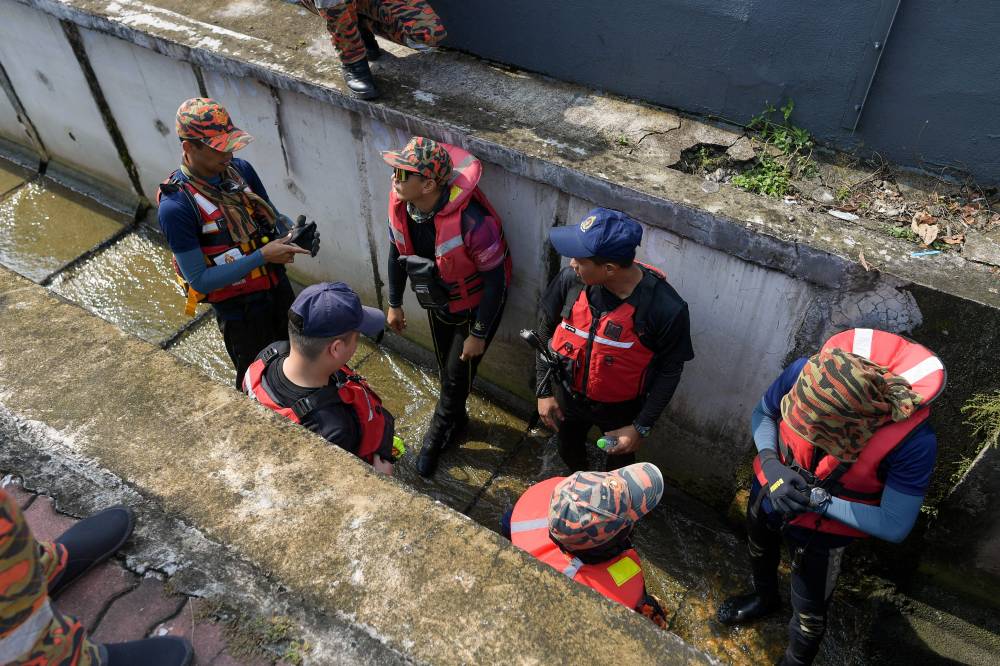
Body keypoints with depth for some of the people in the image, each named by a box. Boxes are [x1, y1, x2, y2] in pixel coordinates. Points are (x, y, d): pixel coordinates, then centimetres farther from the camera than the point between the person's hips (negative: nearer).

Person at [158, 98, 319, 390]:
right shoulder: (175, 207, -26)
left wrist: (295, 233, -18)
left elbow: (272, 215, 5)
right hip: (238, 309, -5)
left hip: (279, 287, 6)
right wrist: (263, 256, -31)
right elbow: (200, 280, -24)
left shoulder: (240, 169, -9)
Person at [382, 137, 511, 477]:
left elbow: (496, 280, -27)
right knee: (446, 368, 23)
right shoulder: (400, 203, -19)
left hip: (475, 307, -6)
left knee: (456, 376, 8)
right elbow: (397, 252, 0)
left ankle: (434, 441, 33)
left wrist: (479, 334, -20)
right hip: (438, 302, 6)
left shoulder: (471, 220, -39)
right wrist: (394, 304, 8)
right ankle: (456, 420, 52)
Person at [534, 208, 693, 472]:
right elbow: (545, 332, -7)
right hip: (568, 397, 3)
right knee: (568, 450, 31)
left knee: (619, 462, 27)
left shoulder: (667, 308, -33)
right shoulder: (570, 280, -26)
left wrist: (641, 427, -14)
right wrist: (544, 391, -5)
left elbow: (670, 370, -17)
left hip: (622, 408, -2)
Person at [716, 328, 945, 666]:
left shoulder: (914, 441, -38)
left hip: (824, 530, -3)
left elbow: (895, 526, -26)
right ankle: (764, 598, 67)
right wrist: (770, 463, -29)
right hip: (768, 491, 3)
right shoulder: (803, 372, -34)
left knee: (808, 614, 17)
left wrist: (817, 501, -32)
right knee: (759, 554, 33)